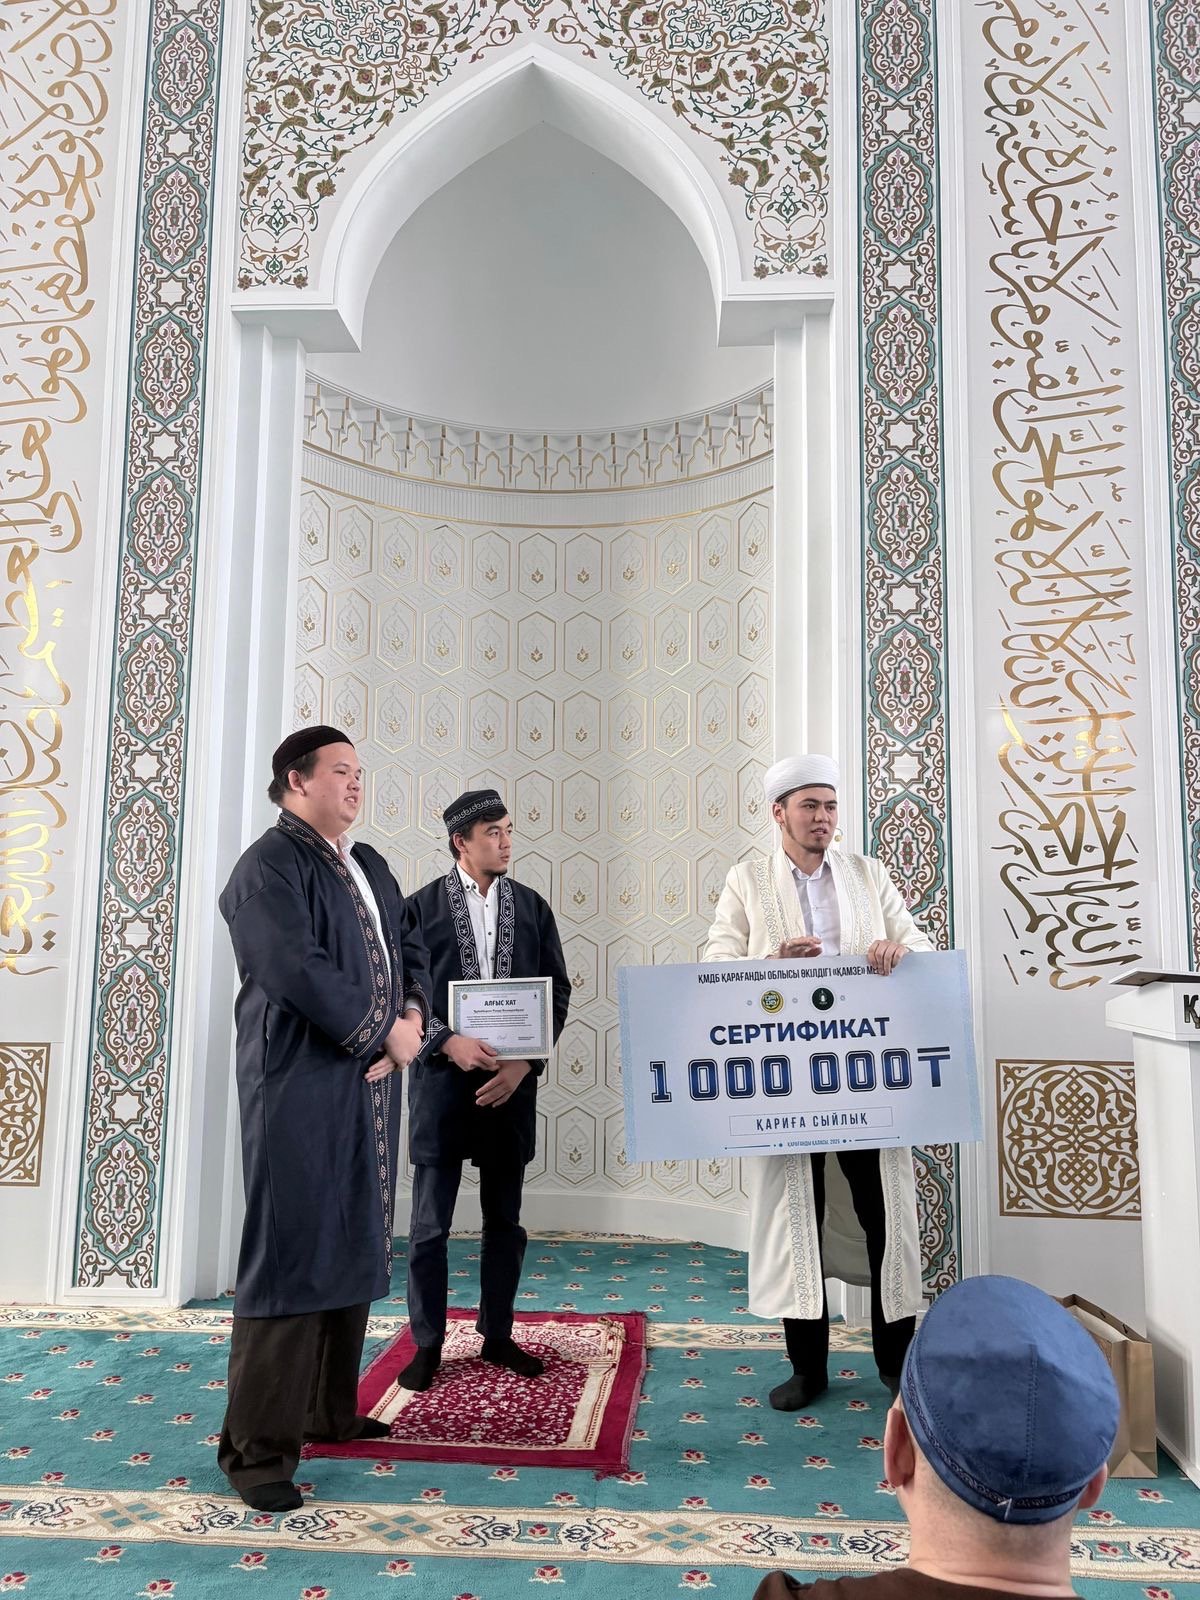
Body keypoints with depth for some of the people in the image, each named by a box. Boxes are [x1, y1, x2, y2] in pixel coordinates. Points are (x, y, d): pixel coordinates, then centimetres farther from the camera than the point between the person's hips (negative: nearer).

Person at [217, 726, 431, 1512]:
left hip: (368, 1083, 8)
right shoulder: (270, 867, -11)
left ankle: (329, 1410, 29)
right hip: (300, 1086, -8)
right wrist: (383, 1033, -14)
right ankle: (259, 1446, 8)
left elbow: (411, 949, 15)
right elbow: (299, 971, -21)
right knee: (291, 1258, -3)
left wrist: (413, 1017, -5)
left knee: (352, 1249, 15)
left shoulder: (370, 867, 16)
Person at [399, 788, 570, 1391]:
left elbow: (557, 992, 4)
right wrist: (449, 1043, -17)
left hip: (511, 1081, 3)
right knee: (430, 1223, 5)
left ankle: (497, 1334, 28)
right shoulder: (421, 906, -2)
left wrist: (525, 1063, -7)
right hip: (442, 1078, -2)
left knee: (505, 1219, 13)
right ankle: (427, 1343, 20)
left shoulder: (532, 907, 5)